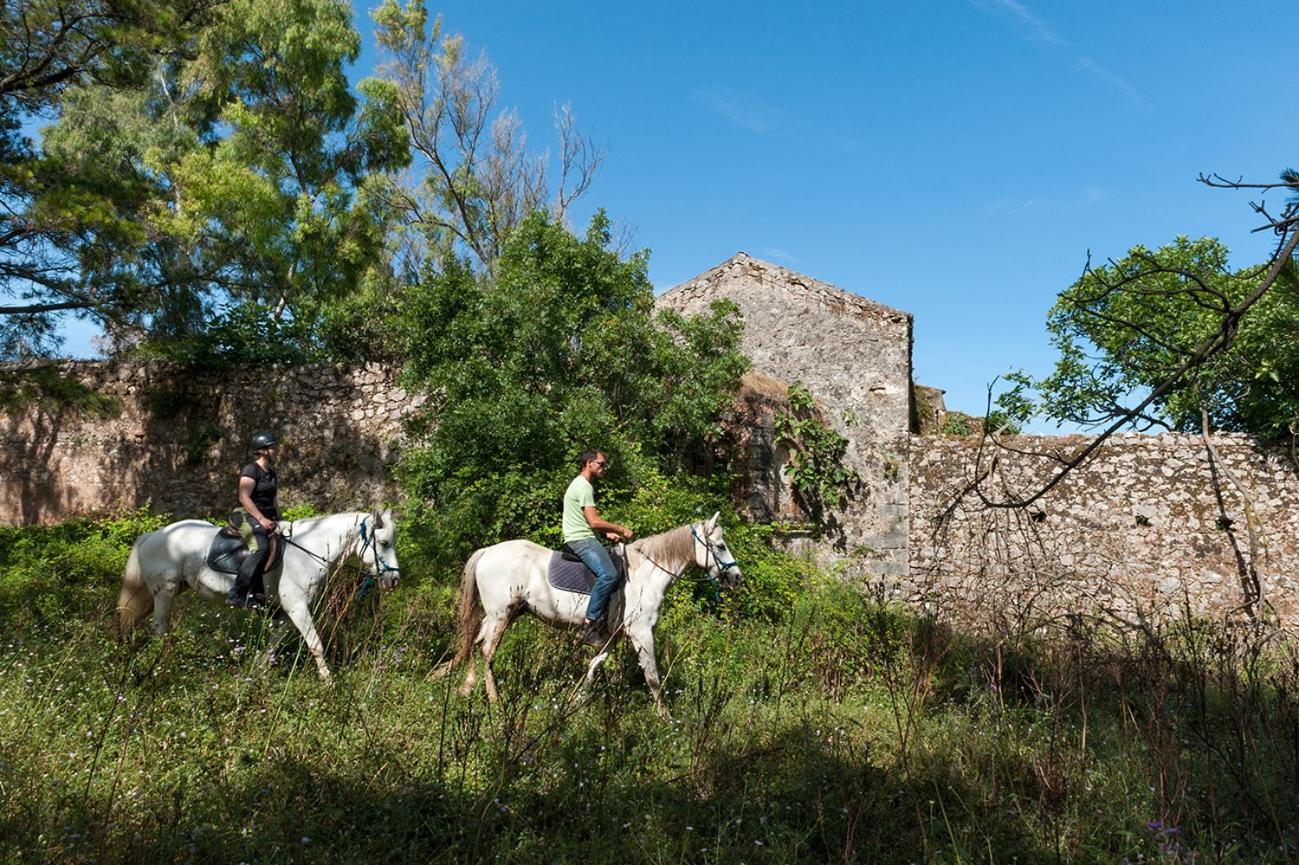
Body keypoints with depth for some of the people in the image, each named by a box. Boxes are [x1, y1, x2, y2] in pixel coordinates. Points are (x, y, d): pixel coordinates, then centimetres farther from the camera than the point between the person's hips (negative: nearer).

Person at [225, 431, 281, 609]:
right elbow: (244, 497, -17)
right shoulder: (251, 470, -7)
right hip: (248, 516, -10)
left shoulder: (272, 473, 19)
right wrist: (261, 519, -23)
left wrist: (279, 520, 16)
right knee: (261, 548, -30)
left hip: (267, 518, 10)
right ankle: (236, 593, -28)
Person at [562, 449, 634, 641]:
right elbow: (594, 521, -19)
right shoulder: (584, 486, -12)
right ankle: (590, 623, -25)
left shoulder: (583, 485, 22)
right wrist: (622, 529, -9)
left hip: (584, 538, 11)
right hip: (581, 539, -11)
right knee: (608, 574, -29)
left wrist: (608, 533, 13)